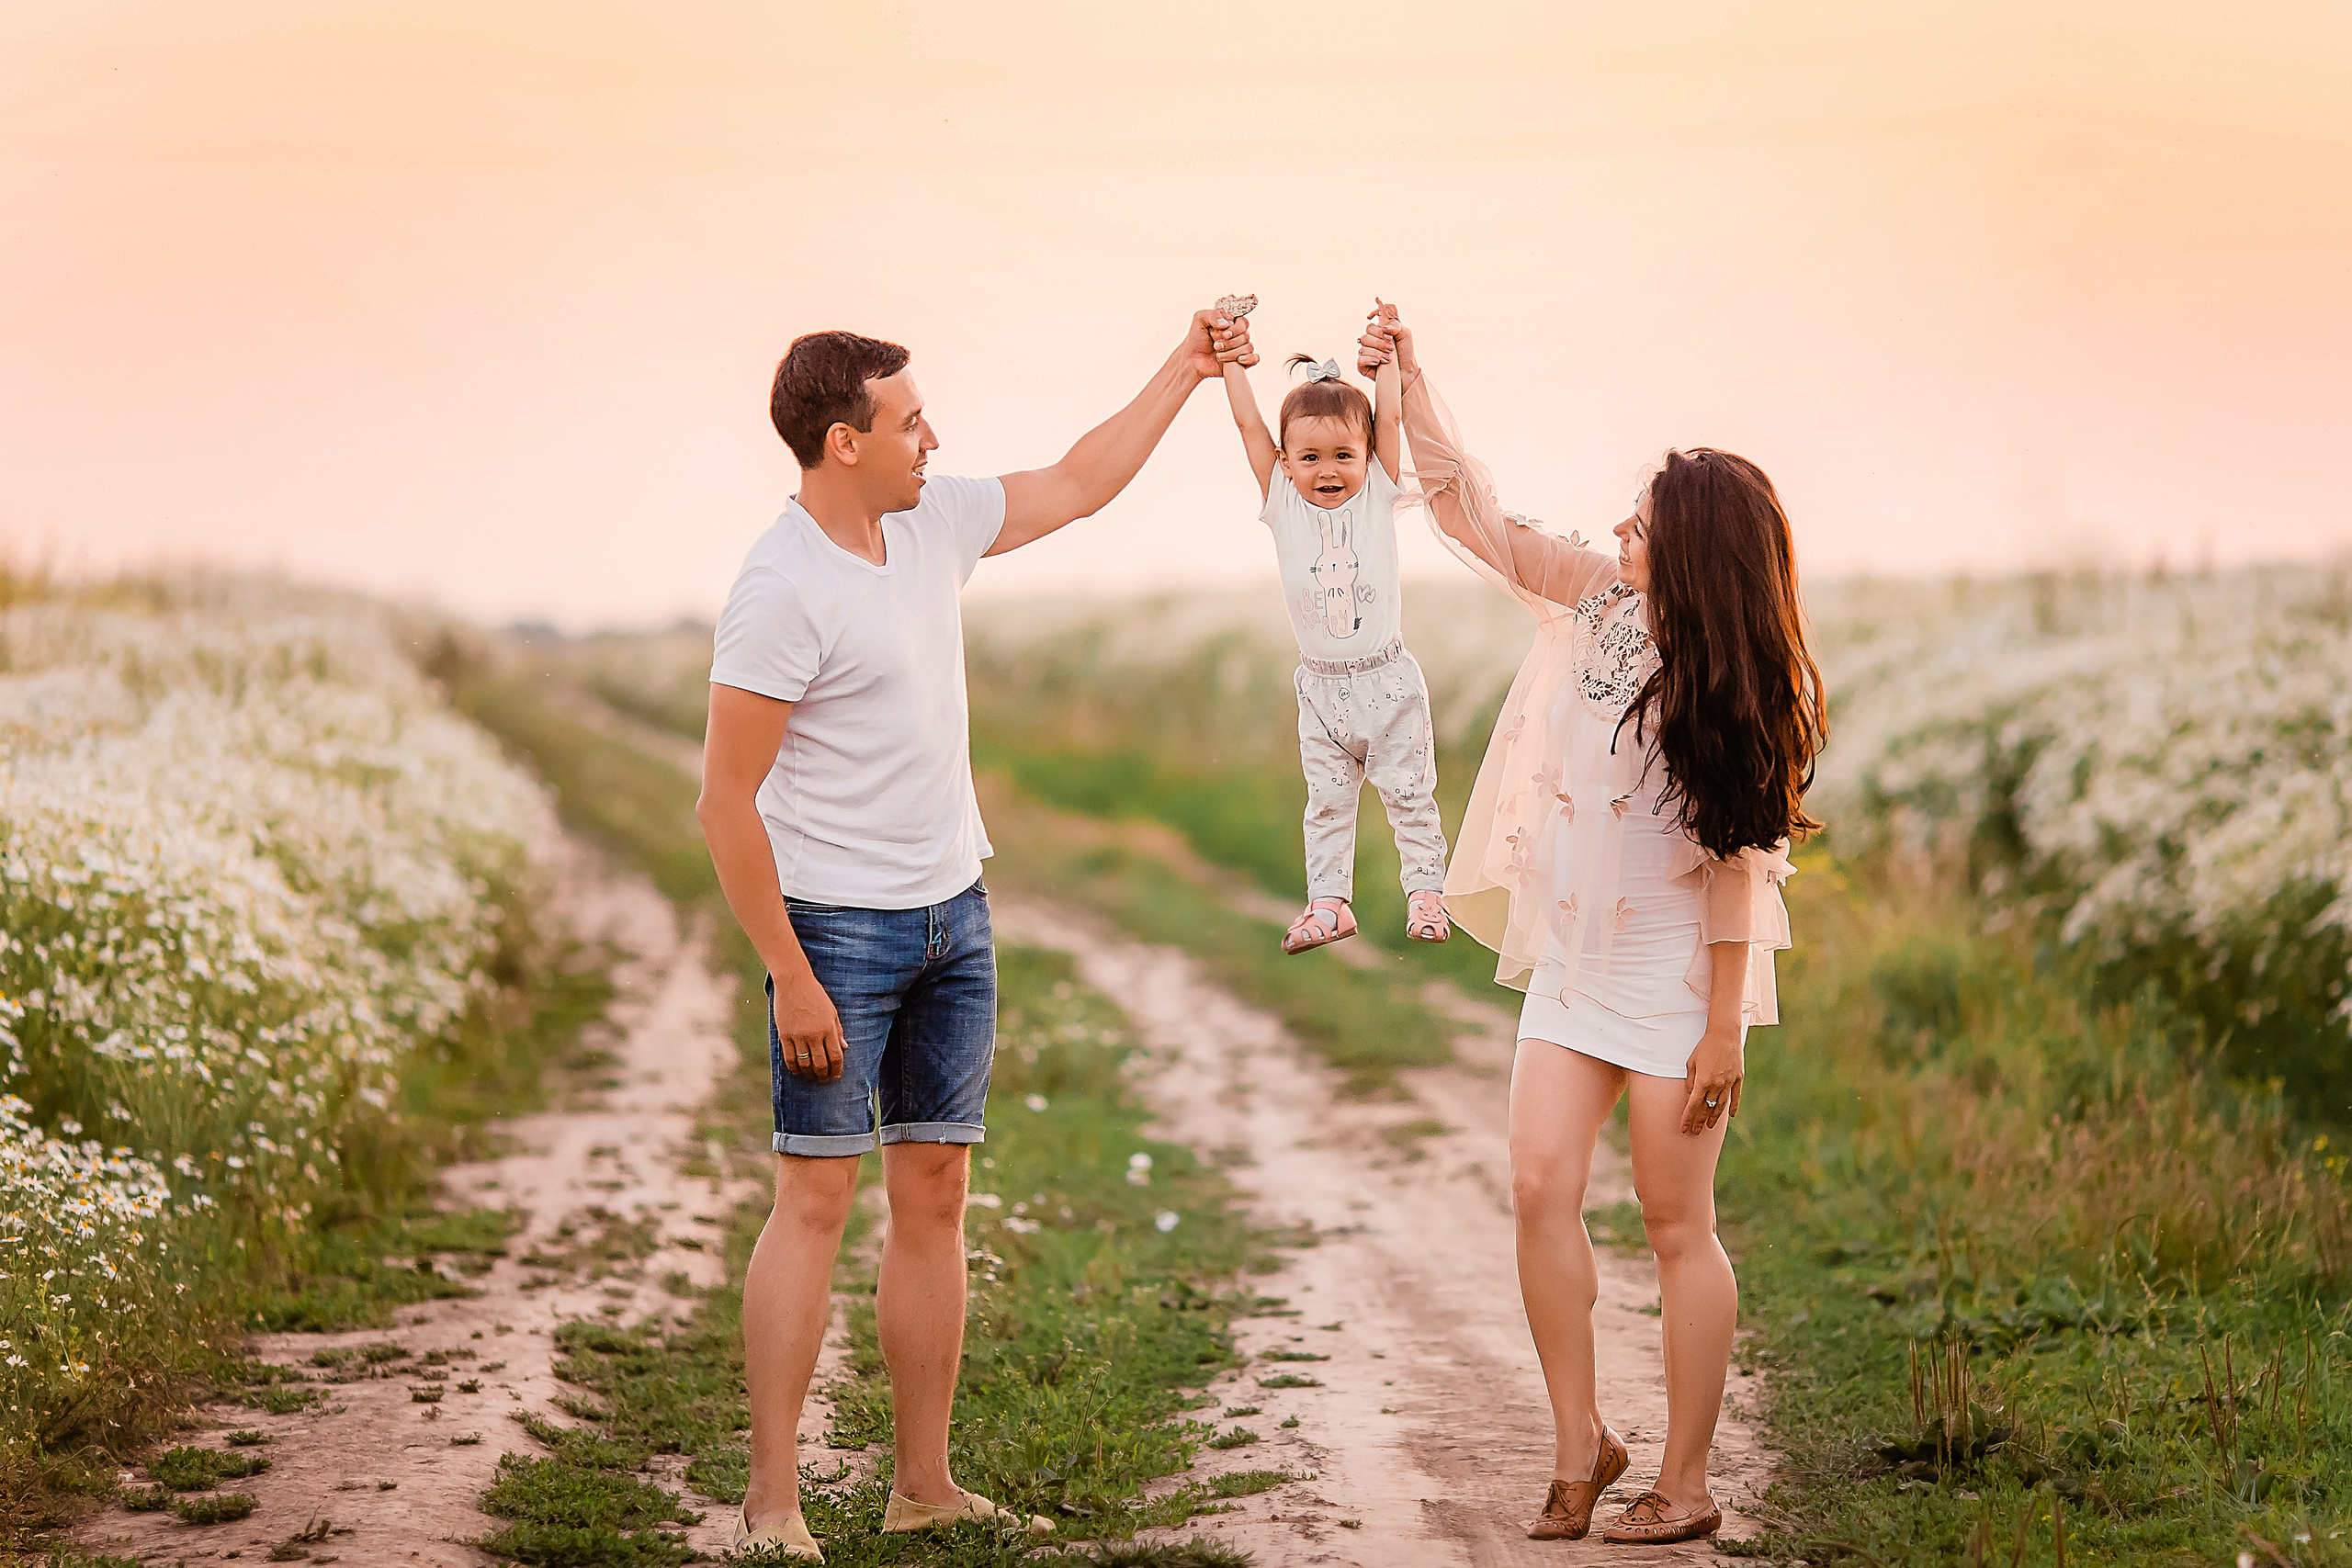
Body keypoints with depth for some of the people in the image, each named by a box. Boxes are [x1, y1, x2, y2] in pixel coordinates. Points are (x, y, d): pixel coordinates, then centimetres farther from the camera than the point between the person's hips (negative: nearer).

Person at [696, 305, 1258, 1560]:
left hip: (954, 915, 8)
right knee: (818, 1194, -9)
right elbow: (725, 802, -18)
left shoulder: (933, 525, 5)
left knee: (934, 1195, 8)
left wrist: (1183, 373, 20)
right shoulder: (782, 592, -18)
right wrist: (789, 978, -20)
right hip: (840, 928, -8)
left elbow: (1077, 485, 22)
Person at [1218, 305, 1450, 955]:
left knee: (1409, 793, 7)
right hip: (1322, 687, 1)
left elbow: (1388, 417, -8)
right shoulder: (1283, 503, -3)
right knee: (1327, 801, 9)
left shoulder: (1377, 494, -4)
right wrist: (1232, 357, -4)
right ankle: (1328, 902, 17)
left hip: (1387, 678, -1)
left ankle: (1423, 891, 18)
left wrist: (1388, 352, -3)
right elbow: (1249, 424, -5)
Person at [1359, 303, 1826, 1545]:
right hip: (1571, 957, 6)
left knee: (1675, 1222, 0)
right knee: (1540, 1185, -3)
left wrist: (1724, 1029, -15)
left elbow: (1738, 863, -15)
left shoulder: (1729, 693, -15)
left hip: (1676, 975, -6)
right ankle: (1580, 1440, 11)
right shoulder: (1600, 599, 0)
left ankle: (1686, 1485, 10)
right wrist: (1407, 383, -2)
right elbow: (1479, 520, 4)